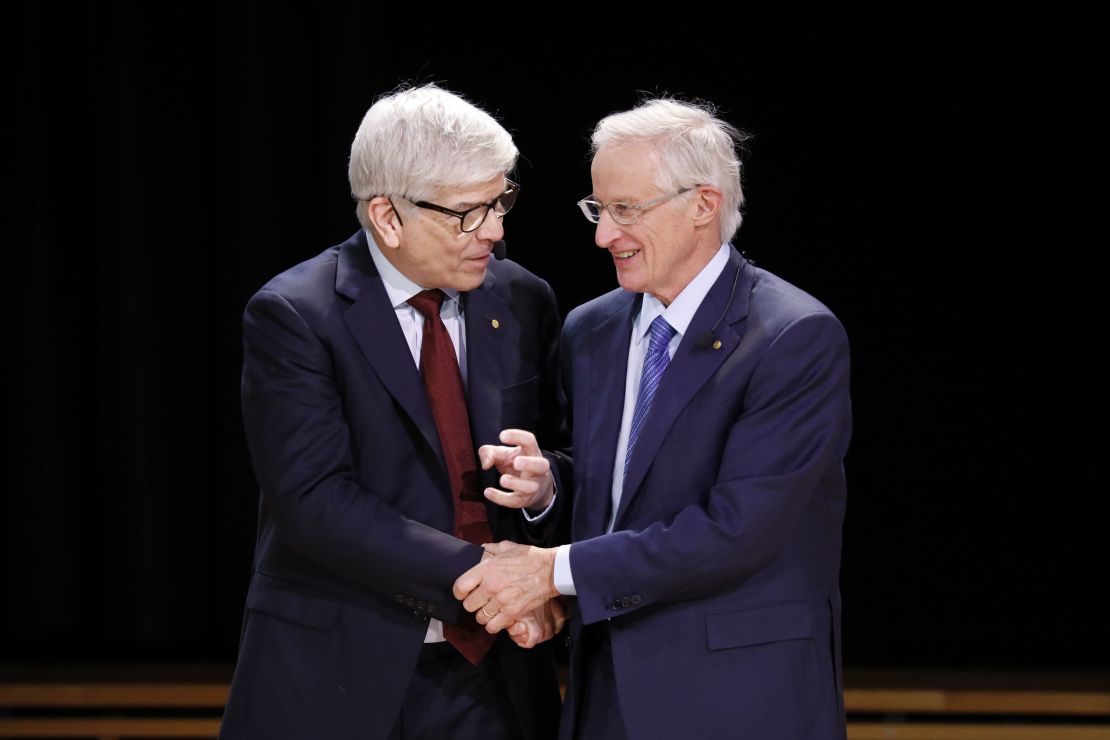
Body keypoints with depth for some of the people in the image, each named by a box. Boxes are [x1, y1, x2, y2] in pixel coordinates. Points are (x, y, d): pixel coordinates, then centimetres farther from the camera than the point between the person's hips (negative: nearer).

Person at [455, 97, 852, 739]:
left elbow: (737, 528, -19)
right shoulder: (589, 332, 9)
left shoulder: (799, 339, -13)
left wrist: (557, 569, -17)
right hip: (608, 687, 6)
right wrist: (544, 489, -8)